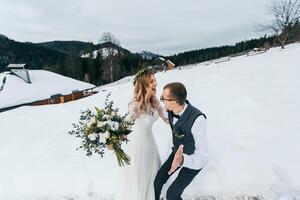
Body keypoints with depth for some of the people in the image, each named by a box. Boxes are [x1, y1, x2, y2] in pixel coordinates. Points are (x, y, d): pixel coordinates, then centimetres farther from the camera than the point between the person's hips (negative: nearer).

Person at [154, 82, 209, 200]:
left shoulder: (197, 119, -44)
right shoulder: (172, 110, -23)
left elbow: (203, 158, -45)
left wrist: (182, 160, -64)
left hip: (194, 160, -5)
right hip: (178, 152, 6)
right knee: (157, 181, 10)